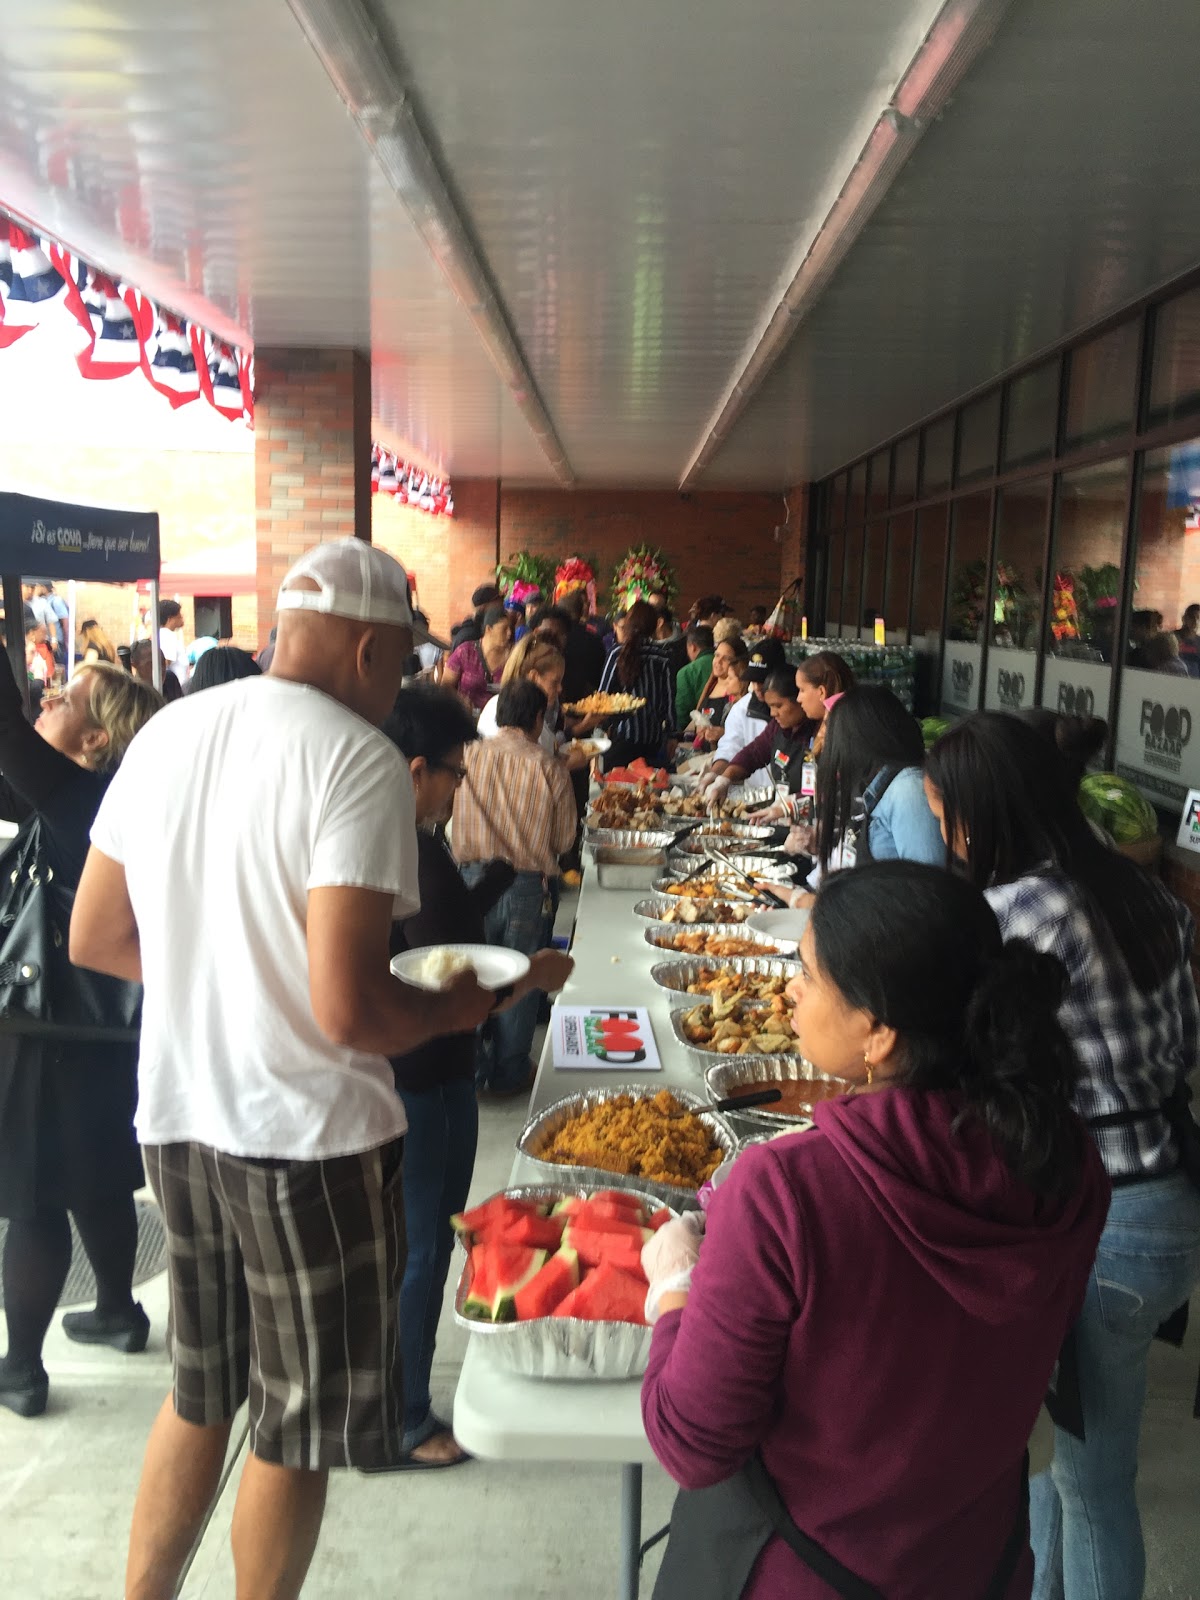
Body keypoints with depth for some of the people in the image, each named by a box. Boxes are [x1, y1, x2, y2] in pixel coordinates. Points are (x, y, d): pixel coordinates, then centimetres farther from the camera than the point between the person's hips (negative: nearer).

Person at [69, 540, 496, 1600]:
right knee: (297, 1426, 16)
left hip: (178, 1117, 7)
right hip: (308, 1134, -6)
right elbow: (348, 1010, -25)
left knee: (200, 1392, 26)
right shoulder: (358, 759, -18)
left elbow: (96, 937, 9)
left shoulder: (168, 730, 3)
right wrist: (453, 1007, -6)